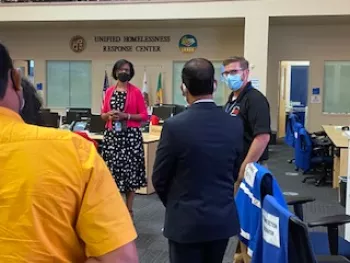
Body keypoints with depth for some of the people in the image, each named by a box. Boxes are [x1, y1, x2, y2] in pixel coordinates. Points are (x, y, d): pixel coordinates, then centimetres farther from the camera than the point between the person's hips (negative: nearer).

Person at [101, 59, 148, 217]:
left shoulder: (136, 92, -1)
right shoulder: (109, 91, 10)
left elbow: (144, 116, -3)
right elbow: (103, 115, 13)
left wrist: (126, 116, -14)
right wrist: (109, 115, -9)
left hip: (130, 135, -3)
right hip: (112, 135, 3)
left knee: (129, 170, 0)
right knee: (112, 169, 3)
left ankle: (129, 209, 10)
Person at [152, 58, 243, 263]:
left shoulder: (175, 126, -17)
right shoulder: (235, 124, -5)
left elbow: (159, 179, -7)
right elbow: (236, 172, 6)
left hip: (187, 220, -4)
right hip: (223, 218, 4)